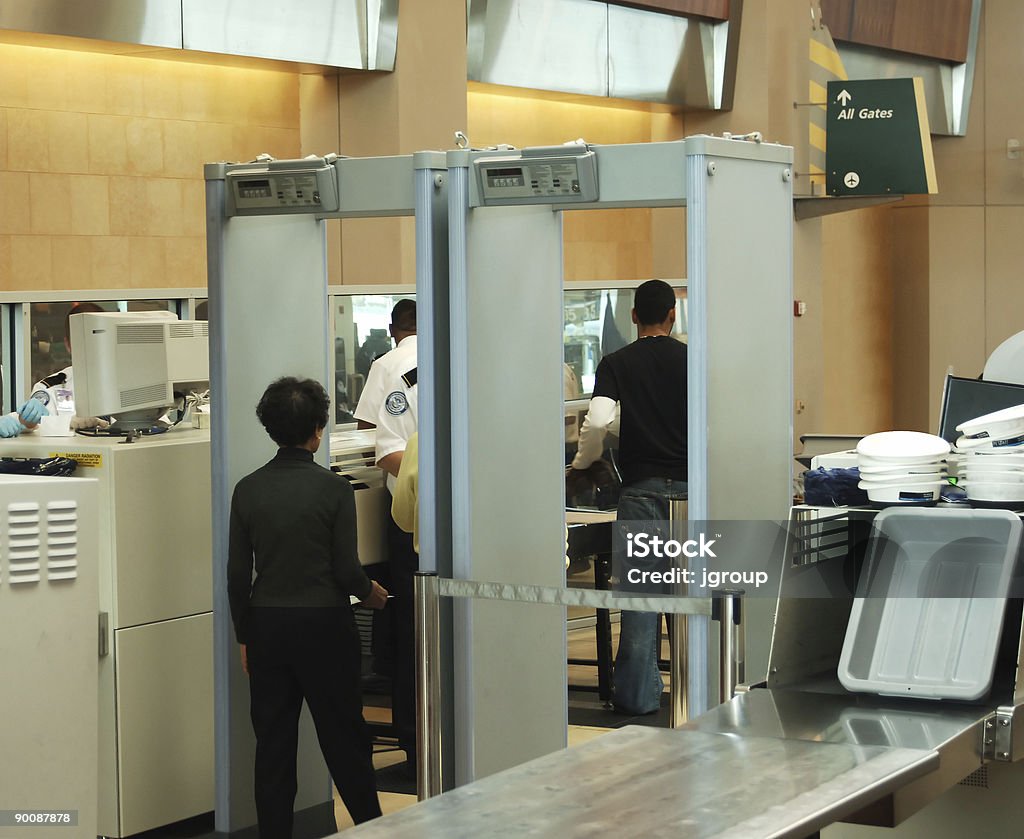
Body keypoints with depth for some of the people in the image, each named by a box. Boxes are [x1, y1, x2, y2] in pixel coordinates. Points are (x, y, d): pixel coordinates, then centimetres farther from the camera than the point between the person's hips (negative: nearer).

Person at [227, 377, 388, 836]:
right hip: (323, 625, -3)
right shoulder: (332, 488, -11)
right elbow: (346, 570, -11)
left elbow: (237, 574, 3)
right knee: (343, 736, 10)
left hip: (266, 626, 3)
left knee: (273, 742, 9)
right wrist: (370, 592, 11)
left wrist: (245, 636, 12)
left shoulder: (248, 490, -1)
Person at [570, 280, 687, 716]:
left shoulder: (616, 364, 0)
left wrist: (582, 462, 5)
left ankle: (639, 693, 1)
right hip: (688, 484, 1)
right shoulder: (692, 360, 3)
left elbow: (597, 420, -12)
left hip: (641, 486, -1)